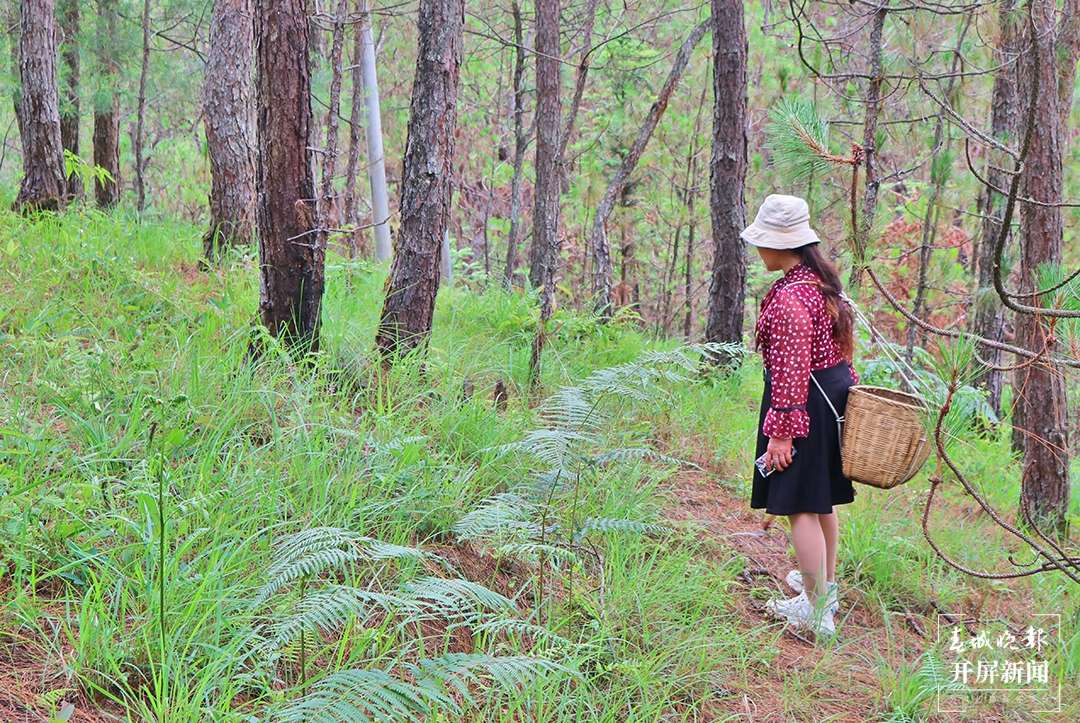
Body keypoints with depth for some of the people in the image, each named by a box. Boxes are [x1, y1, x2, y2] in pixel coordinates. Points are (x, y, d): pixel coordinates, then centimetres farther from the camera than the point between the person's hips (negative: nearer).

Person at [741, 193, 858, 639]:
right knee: (821, 500, 23)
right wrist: (846, 385, 27)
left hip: (805, 403, -10)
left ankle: (817, 610, 3)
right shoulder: (825, 281, 8)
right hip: (834, 393, 10)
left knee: (801, 506, -2)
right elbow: (843, 346, 17)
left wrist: (781, 432, -20)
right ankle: (825, 583, 39)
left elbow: (791, 372, -24)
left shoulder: (788, 298, -23)